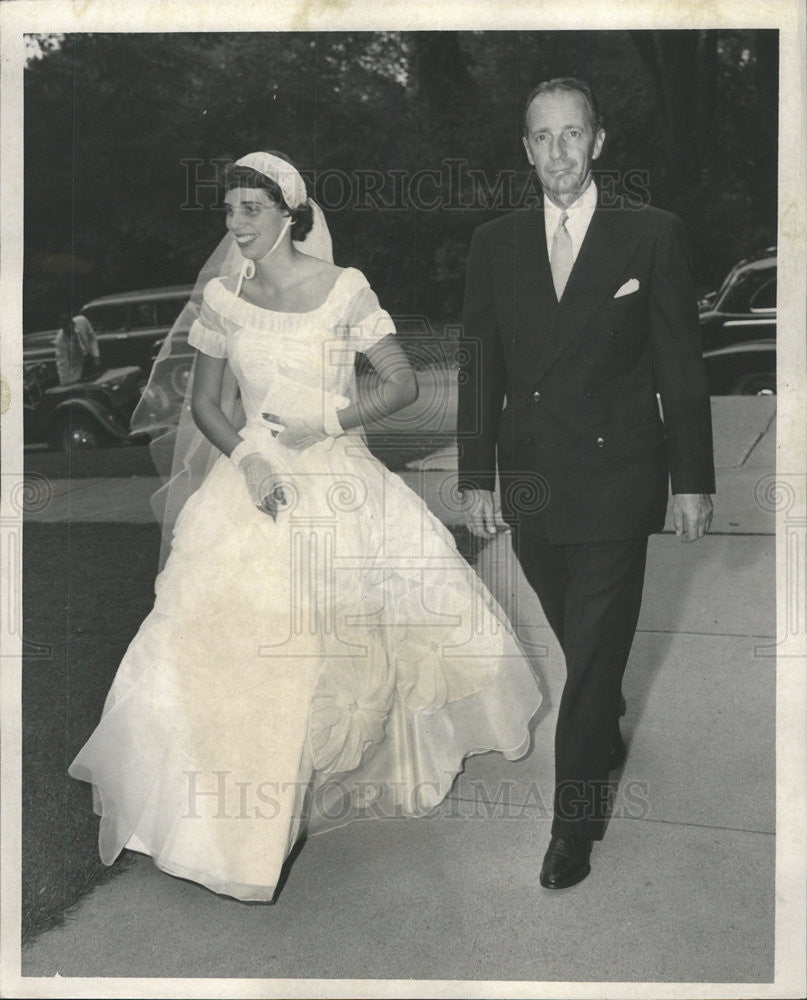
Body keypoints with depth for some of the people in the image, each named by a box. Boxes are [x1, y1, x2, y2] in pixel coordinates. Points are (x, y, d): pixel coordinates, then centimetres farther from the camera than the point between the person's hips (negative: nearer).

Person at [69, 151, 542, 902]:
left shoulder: (344, 289, -7)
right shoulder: (223, 297, 1)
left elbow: (403, 383, -3)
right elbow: (204, 402, 7)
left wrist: (330, 422, -15)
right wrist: (247, 460, -10)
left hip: (338, 486, -2)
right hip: (254, 485, 2)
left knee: (355, 634, 6)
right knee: (232, 640, -1)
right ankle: (242, 810, 16)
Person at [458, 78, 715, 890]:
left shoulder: (652, 236, -2)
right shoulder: (495, 244, 6)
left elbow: (681, 366, -1)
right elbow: (481, 368, 7)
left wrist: (692, 481, -3)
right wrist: (477, 478, 4)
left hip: (615, 483, -3)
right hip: (529, 482, 3)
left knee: (595, 650, 1)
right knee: (580, 644, 16)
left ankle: (574, 818, 15)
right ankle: (607, 741, 43)